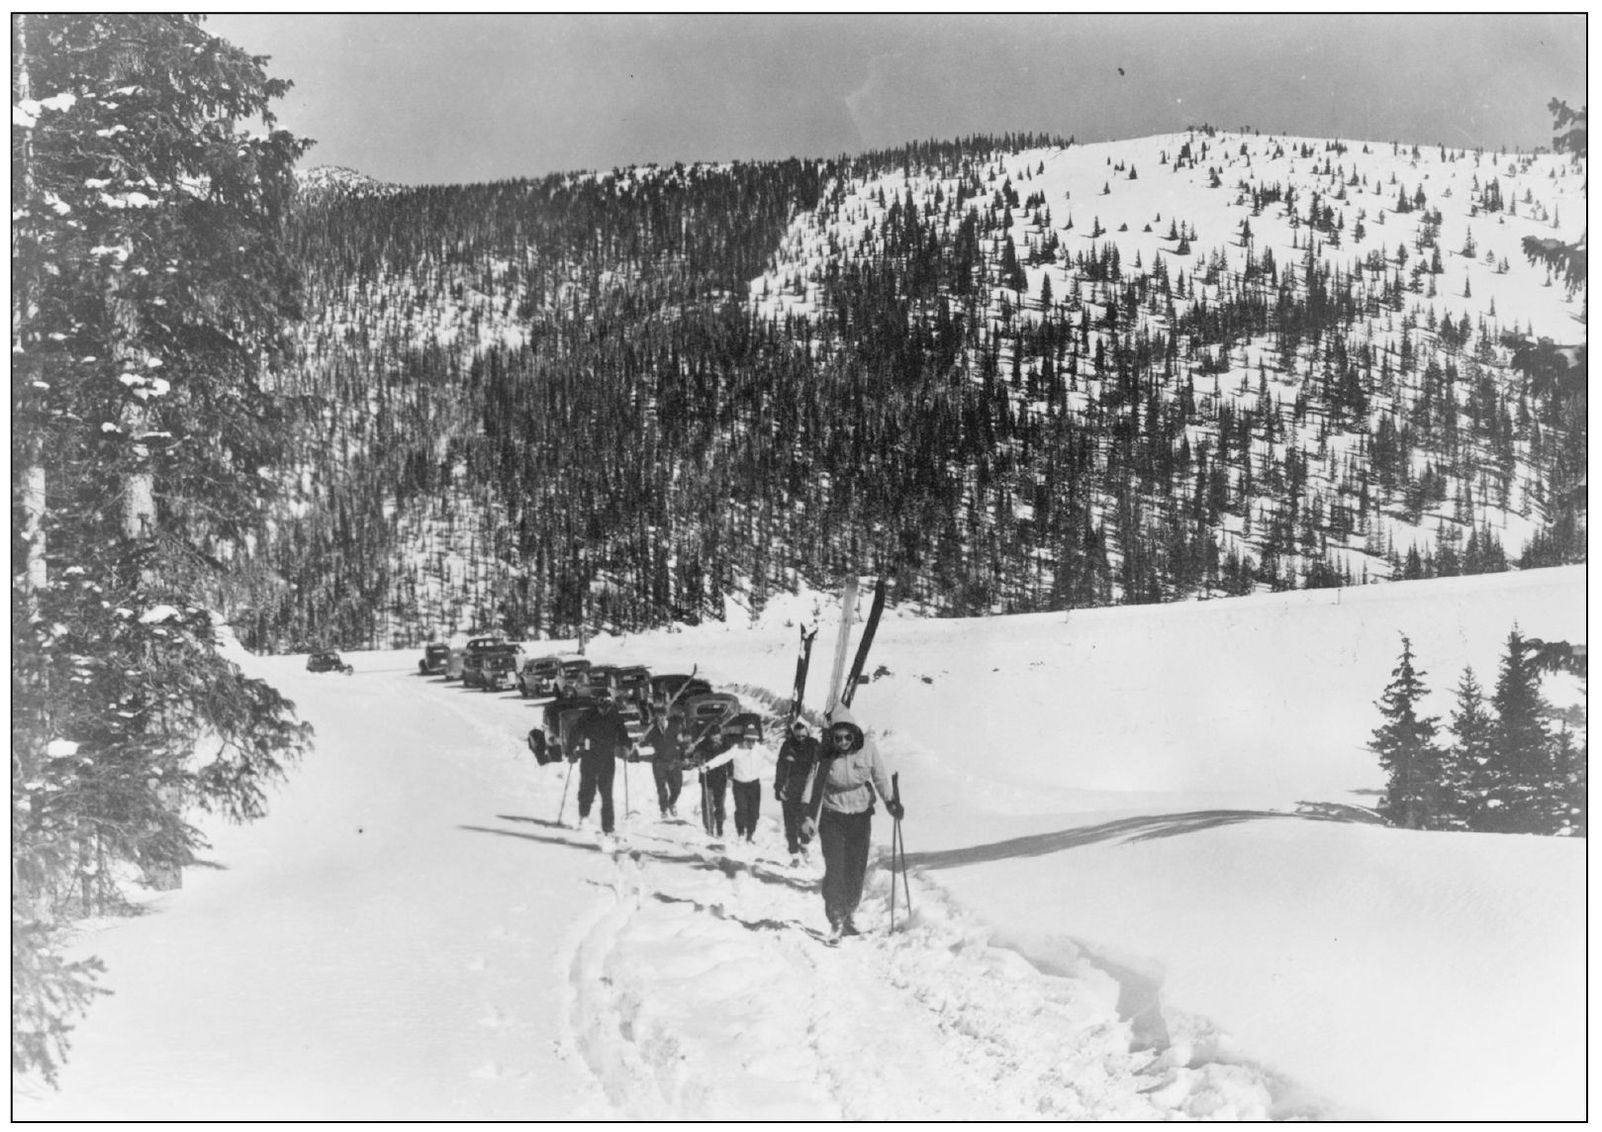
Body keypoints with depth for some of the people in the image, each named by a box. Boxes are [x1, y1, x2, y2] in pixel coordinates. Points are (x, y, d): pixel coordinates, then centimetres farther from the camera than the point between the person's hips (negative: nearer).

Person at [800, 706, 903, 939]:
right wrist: (809, 817, -19)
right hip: (832, 816, -2)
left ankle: (848, 916, 22)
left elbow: (880, 778, 0)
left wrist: (890, 802, -11)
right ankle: (835, 920, -1)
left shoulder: (867, 750, -10)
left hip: (861, 816, 2)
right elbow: (814, 787, -11)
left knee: (857, 869, 7)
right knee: (835, 869, -10)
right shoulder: (825, 755, -13)